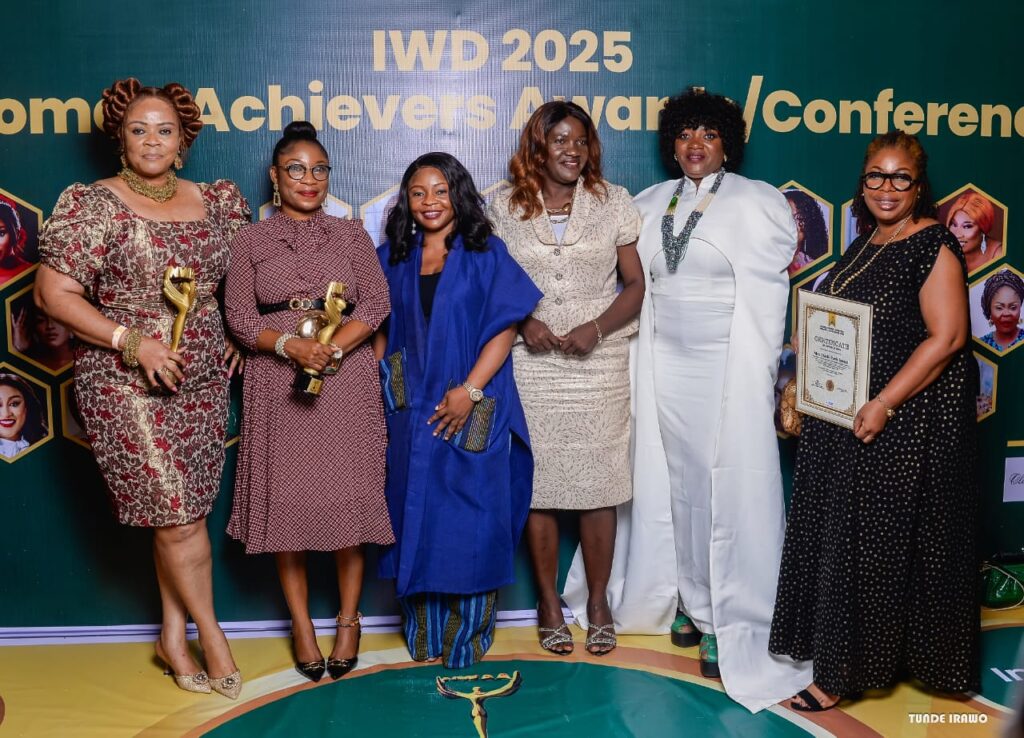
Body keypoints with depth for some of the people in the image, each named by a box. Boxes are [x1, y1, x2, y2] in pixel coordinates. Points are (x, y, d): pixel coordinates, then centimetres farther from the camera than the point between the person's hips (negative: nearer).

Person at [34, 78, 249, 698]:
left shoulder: (217, 202, 7)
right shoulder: (92, 204, -6)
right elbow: (53, 292, -10)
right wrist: (129, 340, -18)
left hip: (203, 383, 4)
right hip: (126, 386, -4)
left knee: (182, 513, 9)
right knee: (177, 516, -4)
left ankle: (174, 637, 26)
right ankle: (211, 634, 16)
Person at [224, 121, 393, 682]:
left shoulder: (350, 235, 9)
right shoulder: (251, 241, 8)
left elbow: (376, 304, 0)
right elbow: (239, 316, 0)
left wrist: (331, 349, -15)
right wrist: (290, 345, -17)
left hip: (347, 384, 0)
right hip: (277, 384, 0)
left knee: (347, 497, 0)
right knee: (286, 500, 1)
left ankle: (348, 620, 14)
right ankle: (301, 624, 13)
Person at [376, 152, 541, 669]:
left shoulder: (486, 255, 1)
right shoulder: (393, 259, 10)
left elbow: (504, 330, -5)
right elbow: (381, 333, 11)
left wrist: (470, 390, -14)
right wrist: (376, 391, 1)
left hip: (474, 412, -3)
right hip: (412, 412, 3)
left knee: (470, 520, 1)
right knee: (416, 517, 8)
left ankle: (466, 638, 16)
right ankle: (423, 636, 21)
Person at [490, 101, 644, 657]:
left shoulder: (613, 203, 5)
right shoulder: (506, 208, 5)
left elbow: (635, 285, 4)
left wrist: (595, 328, -12)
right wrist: (523, 321, -10)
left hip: (599, 362, 0)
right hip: (531, 364, 0)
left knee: (597, 486, 3)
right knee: (538, 485, 3)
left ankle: (597, 600, 20)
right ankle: (548, 601, 20)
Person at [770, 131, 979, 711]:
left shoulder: (933, 245, -11)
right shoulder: (866, 245, 13)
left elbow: (946, 337, -19)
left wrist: (882, 405, -22)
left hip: (909, 419, -8)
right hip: (847, 416, 8)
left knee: (882, 539, 0)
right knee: (843, 532, 14)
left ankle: (846, 673, 11)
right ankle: (841, 655, 29)